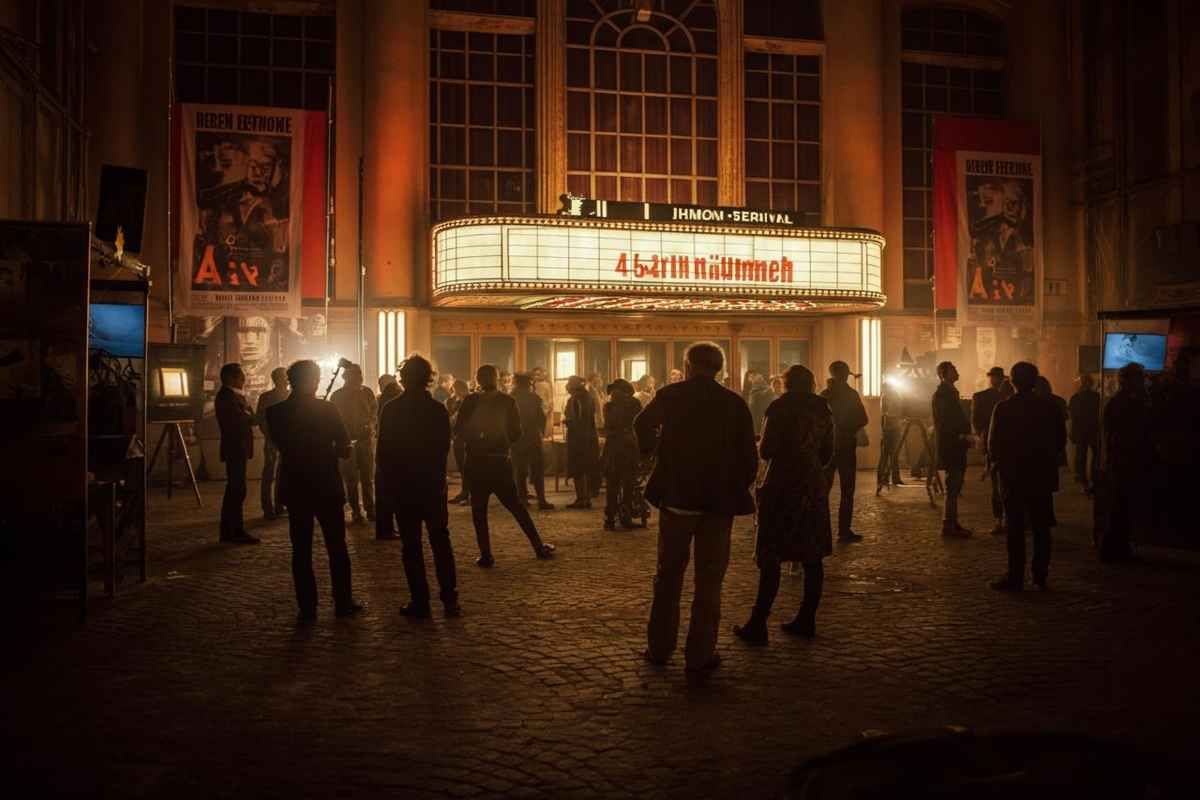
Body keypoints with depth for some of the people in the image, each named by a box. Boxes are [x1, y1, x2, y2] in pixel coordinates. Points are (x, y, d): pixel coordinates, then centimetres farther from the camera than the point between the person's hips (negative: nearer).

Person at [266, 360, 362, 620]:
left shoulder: (276, 412, -3)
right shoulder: (328, 410, -10)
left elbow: (282, 446, 7)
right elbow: (344, 449, -8)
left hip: (295, 488, 2)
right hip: (327, 487, -2)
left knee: (301, 550, 8)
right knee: (337, 547, 10)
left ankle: (307, 608, 8)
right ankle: (343, 603, 14)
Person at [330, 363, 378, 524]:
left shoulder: (367, 392, 7)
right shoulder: (338, 395, 1)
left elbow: (375, 411, 11)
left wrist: (371, 424, -9)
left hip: (365, 439, 1)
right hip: (347, 441, -1)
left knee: (368, 477, 2)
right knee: (351, 479, 2)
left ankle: (370, 510, 9)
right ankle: (356, 511, 10)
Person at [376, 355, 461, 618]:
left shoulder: (391, 409, -7)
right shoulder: (439, 410, -3)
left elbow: (384, 451, -6)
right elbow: (444, 448, 3)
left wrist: (384, 487, 1)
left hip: (402, 487, -2)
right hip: (434, 486, 2)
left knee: (411, 546, 4)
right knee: (441, 542, 10)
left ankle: (420, 603, 5)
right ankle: (450, 599, 6)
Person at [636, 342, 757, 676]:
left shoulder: (670, 395, -3)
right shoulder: (734, 403, -4)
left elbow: (642, 425, 15)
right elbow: (749, 456, -4)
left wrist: (649, 447, 34)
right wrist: (739, 486, 11)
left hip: (676, 498, 1)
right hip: (719, 501, 0)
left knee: (669, 574, 14)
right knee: (709, 580, 7)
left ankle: (659, 648, 21)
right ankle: (700, 655, 9)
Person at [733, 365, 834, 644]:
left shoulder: (780, 408, -9)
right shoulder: (823, 410, 7)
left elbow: (766, 451, -11)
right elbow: (827, 453, 12)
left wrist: (762, 444, 10)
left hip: (782, 488, -5)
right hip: (813, 489, 6)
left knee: (771, 558, -4)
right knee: (812, 558, 10)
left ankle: (758, 625, -3)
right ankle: (806, 621, 15)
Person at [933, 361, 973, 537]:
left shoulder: (951, 392, 19)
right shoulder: (941, 394, -11)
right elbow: (943, 422, -19)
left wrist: (965, 434, 8)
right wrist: (960, 436, -19)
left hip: (956, 446, 10)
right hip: (949, 446, -10)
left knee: (955, 487, 11)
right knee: (953, 487, -9)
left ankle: (952, 523, 16)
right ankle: (948, 525, -7)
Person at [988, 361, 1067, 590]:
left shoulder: (1003, 408, -11)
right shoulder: (1050, 406, 0)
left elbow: (994, 444, -10)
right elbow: (1061, 438, 5)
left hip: (1014, 475, -3)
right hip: (1043, 475, 3)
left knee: (1015, 527, 1)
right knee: (1041, 526, 12)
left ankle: (1015, 577, 2)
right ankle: (1040, 575, 16)